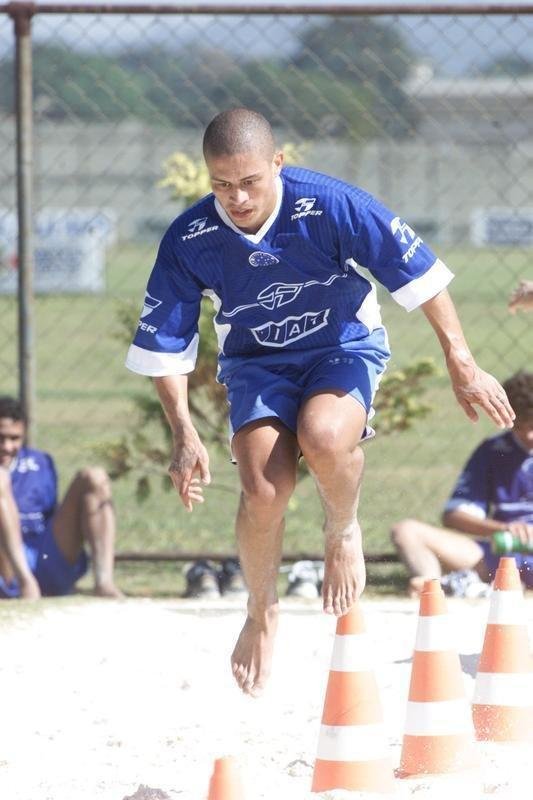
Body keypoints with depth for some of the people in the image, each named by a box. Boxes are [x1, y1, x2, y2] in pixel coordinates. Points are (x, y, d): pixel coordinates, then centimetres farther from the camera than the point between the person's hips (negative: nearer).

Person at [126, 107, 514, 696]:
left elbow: (418, 272, -16)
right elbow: (162, 343, -8)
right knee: (263, 492, -20)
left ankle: (343, 531, 0)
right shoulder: (189, 241, -19)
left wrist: (460, 363, -17)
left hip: (343, 346, -2)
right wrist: (185, 436, -15)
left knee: (323, 437, -35)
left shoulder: (330, 205, -25)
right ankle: (262, 616, 10)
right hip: (256, 363, 2)